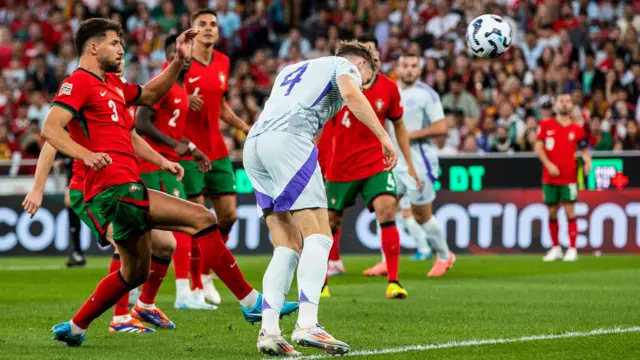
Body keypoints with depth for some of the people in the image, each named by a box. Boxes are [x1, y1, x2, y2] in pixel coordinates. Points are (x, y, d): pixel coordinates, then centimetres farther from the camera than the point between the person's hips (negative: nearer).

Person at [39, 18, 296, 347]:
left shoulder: (111, 84, 22)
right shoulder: (78, 82, -6)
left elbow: (150, 93, 35)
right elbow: (50, 129, -19)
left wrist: (179, 61, 21)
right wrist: (86, 154, -35)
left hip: (124, 188, 11)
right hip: (115, 188, -11)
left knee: (135, 273, 22)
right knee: (202, 219, -14)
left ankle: (73, 329, 28)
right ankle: (251, 302, -14)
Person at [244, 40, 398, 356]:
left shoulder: (292, 69, 38)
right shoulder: (344, 65, 14)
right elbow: (350, 93, -7)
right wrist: (384, 137, -10)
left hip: (253, 144, 7)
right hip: (288, 139, -7)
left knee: (288, 246, 7)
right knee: (318, 236, -8)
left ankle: (269, 330, -5)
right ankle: (307, 325, -23)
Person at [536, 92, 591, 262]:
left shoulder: (577, 128, 4)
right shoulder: (545, 125, 4)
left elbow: (584, 149, 9)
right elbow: (538, 148, -1)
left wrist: (587, 161, -12)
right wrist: (549, 164, -14)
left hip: (569, 178, -1)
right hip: (550, 177, 1)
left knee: (569, 211, -5)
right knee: (552, 212, 7)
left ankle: (572, 249, -2)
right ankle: (555, 248, 19)